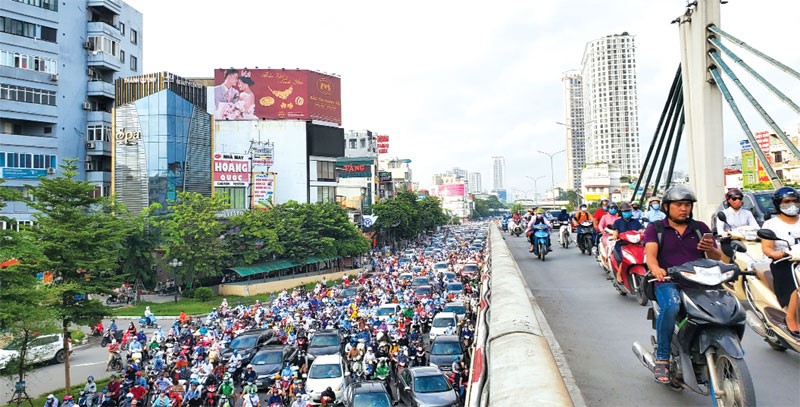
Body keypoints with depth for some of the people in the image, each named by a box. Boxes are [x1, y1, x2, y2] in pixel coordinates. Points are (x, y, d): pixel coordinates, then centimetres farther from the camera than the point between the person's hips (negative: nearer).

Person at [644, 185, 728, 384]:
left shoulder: (700, 228, 19)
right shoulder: (655, 229, 10)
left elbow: (718, 257, 13)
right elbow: (650, 253, -8)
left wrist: (711, 250, -12)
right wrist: (655, 268, -31)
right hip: (668, 283, -3)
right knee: (670, 306, -35)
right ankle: (662, 358, -21)